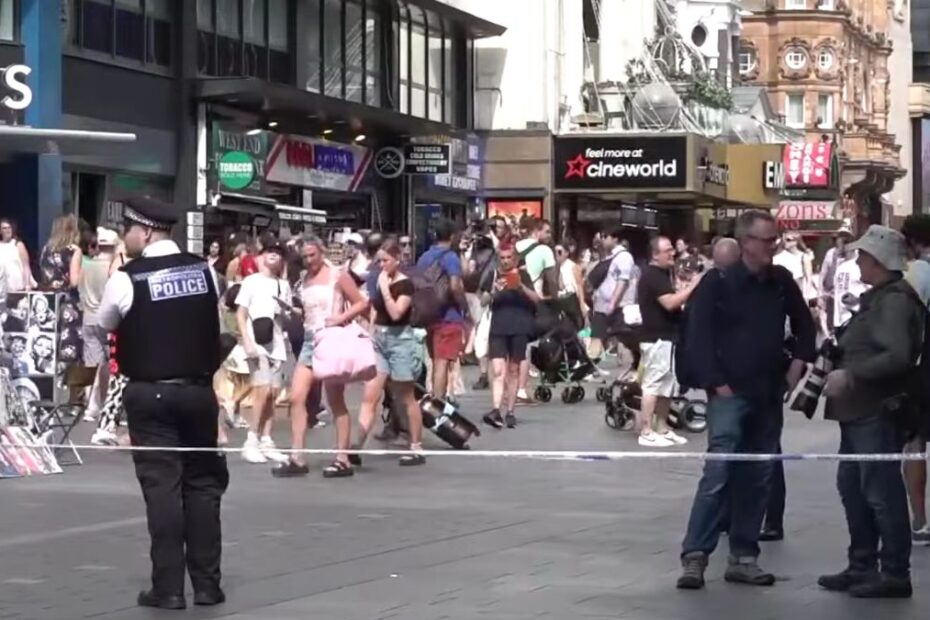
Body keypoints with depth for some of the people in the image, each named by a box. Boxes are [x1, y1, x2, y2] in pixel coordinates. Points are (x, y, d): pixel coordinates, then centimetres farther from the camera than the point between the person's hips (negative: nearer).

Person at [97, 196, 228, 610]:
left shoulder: (126, 279, -10)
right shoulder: (203, 270, 3)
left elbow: (105, 327, 6)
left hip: (149, 394, -4)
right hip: (198, 389, 4)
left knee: (161, 485, -1)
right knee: (202, 483, 10)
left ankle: (168, 587, -1)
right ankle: (207, 583, 11)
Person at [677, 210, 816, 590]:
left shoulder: (782, 282, 7)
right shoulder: (718, 283, -8)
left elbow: (804, 326, 21)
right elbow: (698, 338, -9)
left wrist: (797, 366, 9)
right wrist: (716, 384, -13)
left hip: (769, 395, 5)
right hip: (730, 394, -5)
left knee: (757, 478, 8)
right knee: (718, 473, -13)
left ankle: (743, 557, 15)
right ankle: (694, 556, -10)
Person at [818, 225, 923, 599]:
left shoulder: (895, 300, -16)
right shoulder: (877, 298, 16)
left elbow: (897, 356, -27)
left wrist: (849, 376, -22)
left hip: (879, 410, -11)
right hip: (860, 410, 11)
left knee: (881, 492, -6)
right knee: (852, 486, 15)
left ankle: (894, 574, 1)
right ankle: (862, 566, 24)